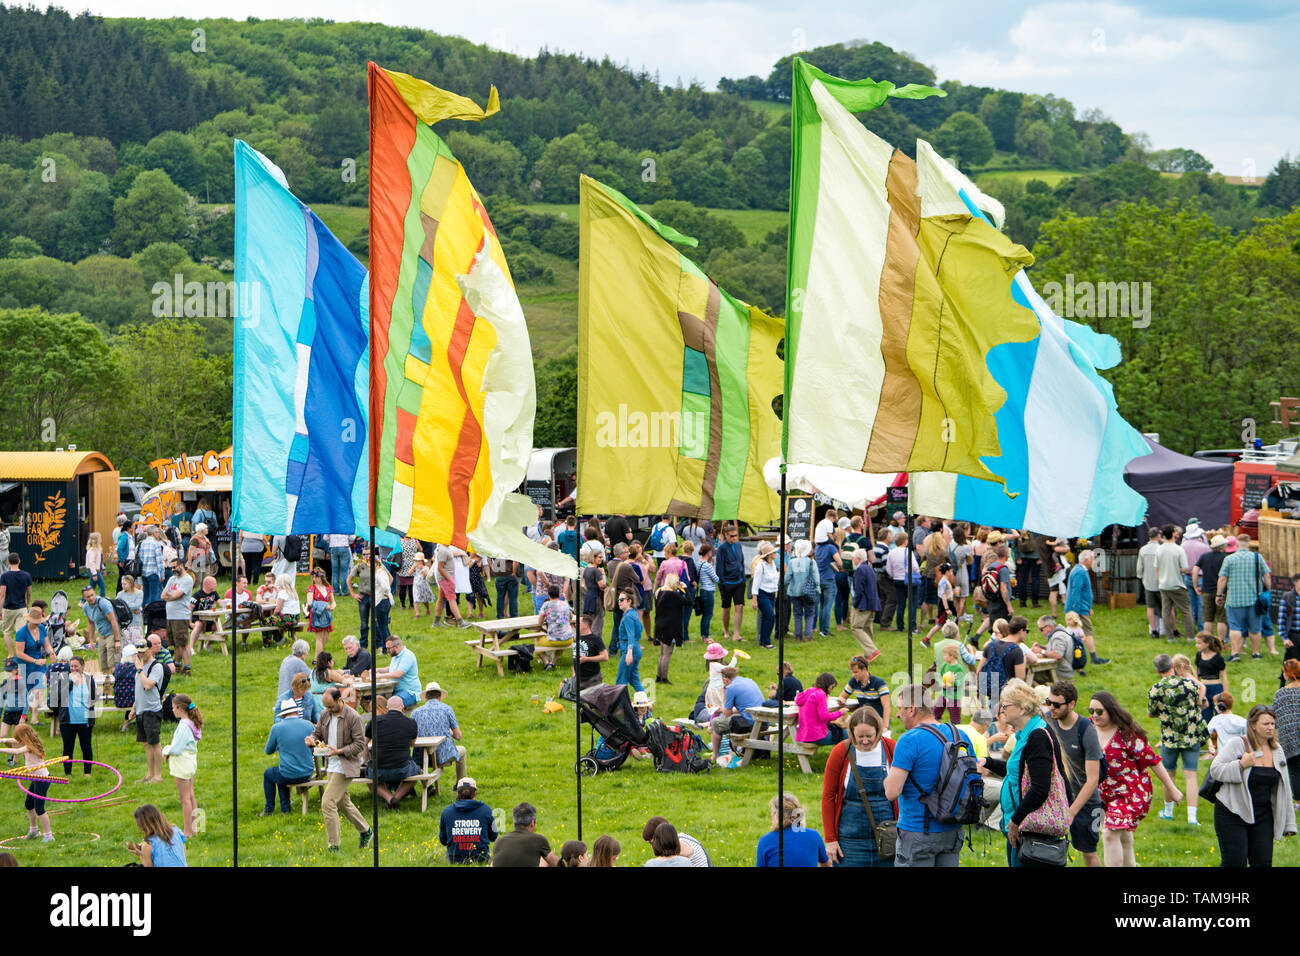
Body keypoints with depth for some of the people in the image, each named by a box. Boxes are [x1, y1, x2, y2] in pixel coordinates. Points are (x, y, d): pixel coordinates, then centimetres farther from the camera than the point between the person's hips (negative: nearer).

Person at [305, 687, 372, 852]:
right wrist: (311, 739, -9)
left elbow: (360, 744, -14)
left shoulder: (353, 717, -16)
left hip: (345, 766, -8)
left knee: (327, 802, -14)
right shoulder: (325, 715, 4)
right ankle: (365, 831, 39)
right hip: (331, 765, 8)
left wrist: (339, 751, -25)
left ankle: (333, 846, -8)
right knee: (343, 802, 20)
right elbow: (317, 733, 15)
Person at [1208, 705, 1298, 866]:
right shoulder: (1236, 744, -8)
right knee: (1234, 862, -8)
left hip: (1263, 816, 5)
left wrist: (1289, 823, 12)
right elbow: (1215, 770, -10)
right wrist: (1241, 765, -23)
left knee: (1263, 862, 0)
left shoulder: (1277, 750, 9)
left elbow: (1284, 790, 14)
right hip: (1233, 815, -5)